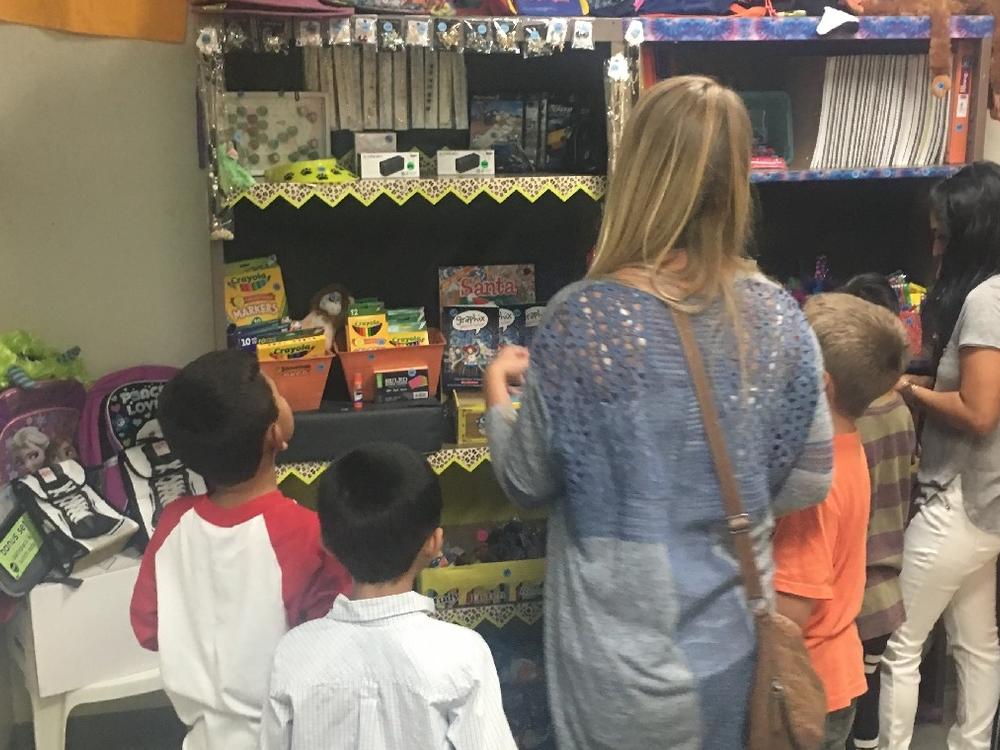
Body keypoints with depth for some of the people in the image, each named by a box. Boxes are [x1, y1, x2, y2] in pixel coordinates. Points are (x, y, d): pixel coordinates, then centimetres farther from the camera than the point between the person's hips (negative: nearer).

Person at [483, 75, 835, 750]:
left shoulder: (581, 318, -21)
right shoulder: (779, 315, -10)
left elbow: (529, 482, -9)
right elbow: (811, 480, -1)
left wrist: (499, 392, 9)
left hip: (621, 649, -3)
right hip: (731, 637, 3)